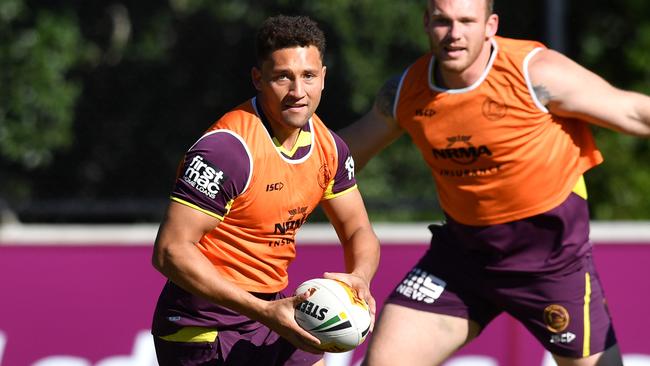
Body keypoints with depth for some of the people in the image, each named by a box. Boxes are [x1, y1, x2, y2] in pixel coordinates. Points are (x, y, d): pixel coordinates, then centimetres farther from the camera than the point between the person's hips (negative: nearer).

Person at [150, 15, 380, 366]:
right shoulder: (227, 147, -22)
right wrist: (262, 311, -28)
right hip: (203, 331, -7)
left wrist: (359, 277, -12)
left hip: (271, 309, 7)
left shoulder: (328, 146, 1)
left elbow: (357, 230, 12)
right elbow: (170, 251, -25)